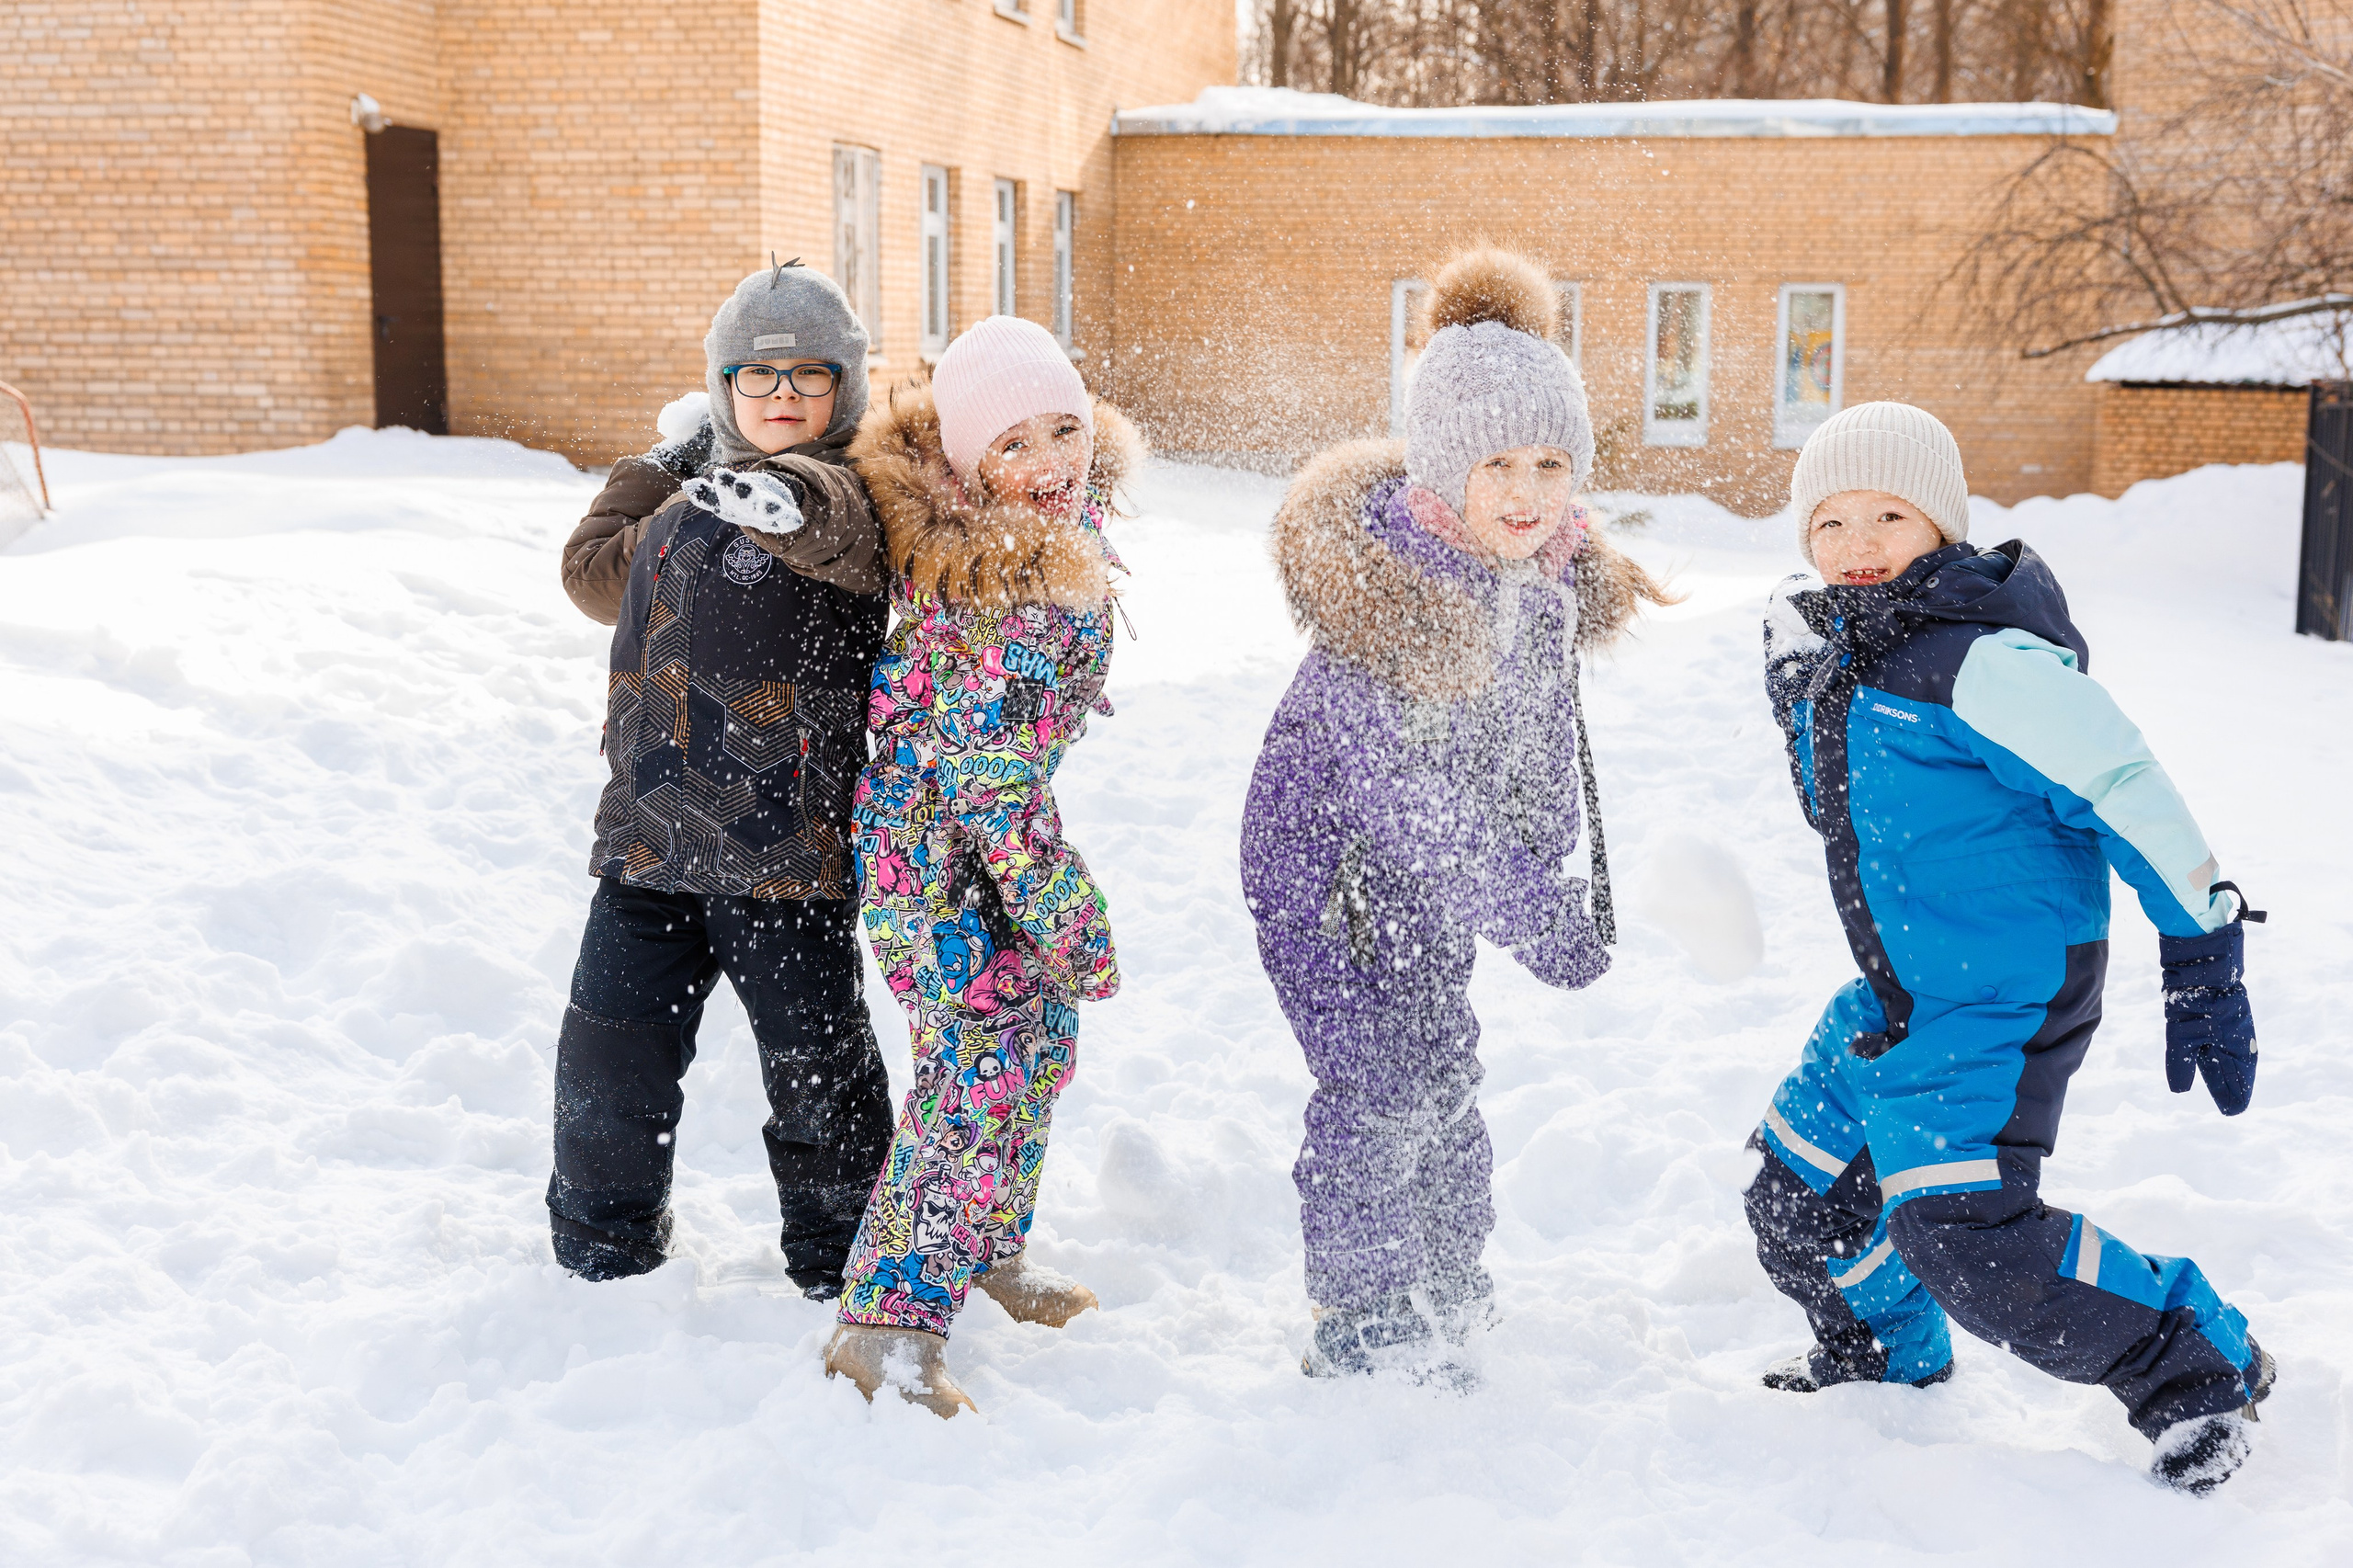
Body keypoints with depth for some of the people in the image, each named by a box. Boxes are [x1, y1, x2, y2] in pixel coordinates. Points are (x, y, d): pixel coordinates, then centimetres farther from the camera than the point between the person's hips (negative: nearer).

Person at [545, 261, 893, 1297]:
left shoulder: (848, 502, -6)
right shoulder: (681, 499, 16)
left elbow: (832, 521, -29)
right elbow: (596, 572, 27)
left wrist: (785, 499, -51)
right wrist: (667, 462, 23)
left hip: (786, 850, -5)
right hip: (651, 833, 6)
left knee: (818, 1075, 5)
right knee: (610, 1060, 10)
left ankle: (838, 1270, 26)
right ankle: (603, 1254, 30)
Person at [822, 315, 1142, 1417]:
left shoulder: (1057, 531, -4)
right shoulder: (997, 592, -30)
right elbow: (987, 773, -27)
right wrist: (1068, 912, -21)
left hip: (998, 822, 10)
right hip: (940, 844, -10)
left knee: (1036, 1045, 20)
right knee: (981, 1074, -11)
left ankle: (988, 1247, 39)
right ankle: (891, 1322, -6)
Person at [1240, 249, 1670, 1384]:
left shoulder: (1553, 574, -6)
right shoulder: (1374, 579, -31)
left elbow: (1542, 735, 11)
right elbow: (1399, 789, -31)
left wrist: (1549, 874, 12)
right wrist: (1527, 915, -28)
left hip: (1432, 866, 7)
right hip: (1325, 855, -7)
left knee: (1445, 1078, 14)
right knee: (1377, 1092, -6)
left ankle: (1447, 1294, 32)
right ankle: (1364, 1333, 11)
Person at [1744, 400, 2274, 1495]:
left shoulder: (1983, 660, -21)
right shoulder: (1829, 653, 5)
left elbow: (2128, 792, -20)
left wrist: (2201, 965, -19)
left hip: (2001, 1000, -9)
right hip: (1899, 996, 9)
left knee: (1967, 1241, -20)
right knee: (1798, 1200, 16)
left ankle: (2199, 1372, -1)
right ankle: (1888, 1364, 44)